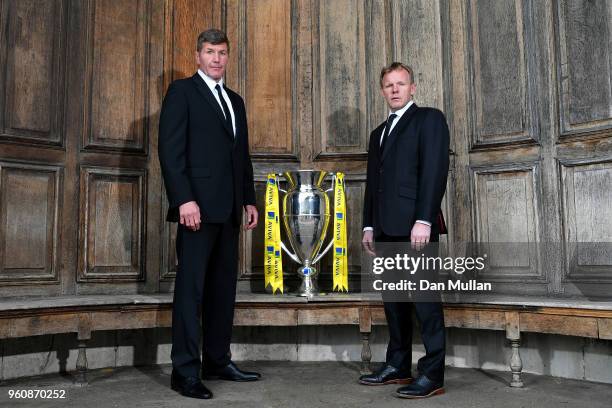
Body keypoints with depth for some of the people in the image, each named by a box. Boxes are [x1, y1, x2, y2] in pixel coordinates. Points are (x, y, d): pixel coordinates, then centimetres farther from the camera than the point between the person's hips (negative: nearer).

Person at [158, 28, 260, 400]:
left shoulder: (235, 100, 22)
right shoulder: (182, 91, 2)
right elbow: (170, 150, -8)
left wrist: (249, 200, 15)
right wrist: (184, 199, -18)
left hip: (229, 209, 7)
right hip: (198, 205, -7)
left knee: (224, 286, 9)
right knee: (191, 286, -5)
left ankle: (217, 361, 18)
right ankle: (185, 371, 2)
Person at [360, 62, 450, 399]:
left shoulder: (429, 119, 2)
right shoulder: (379, 132, 24)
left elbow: (435, 170, -10)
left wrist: (423, 220, -19)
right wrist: (369, 225, 15)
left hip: (415, 226, -7)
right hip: (387, 229, 7)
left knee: (425, 299, -5)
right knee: (393, 298, 10)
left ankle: (432, 374, 1)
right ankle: (397, 366, 19)